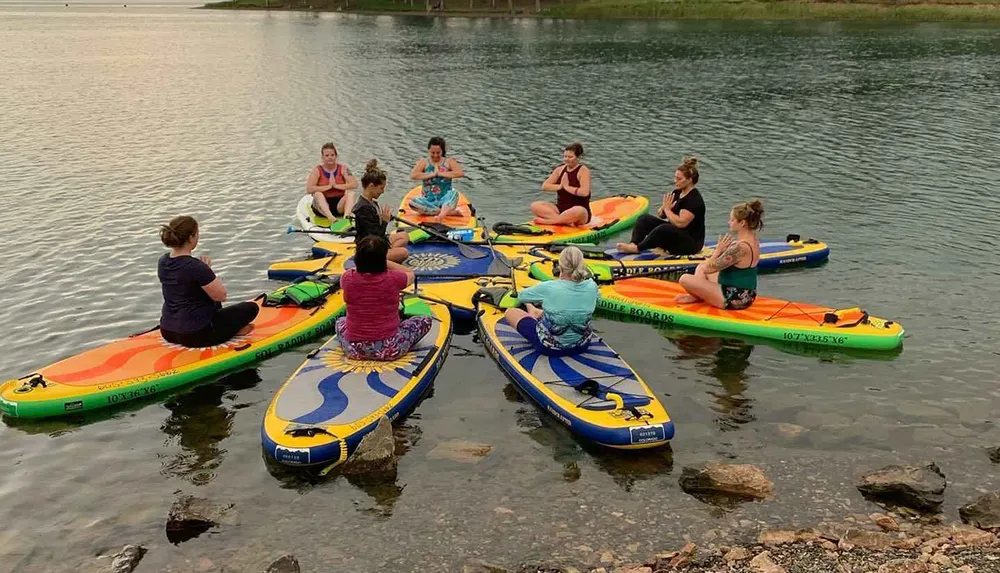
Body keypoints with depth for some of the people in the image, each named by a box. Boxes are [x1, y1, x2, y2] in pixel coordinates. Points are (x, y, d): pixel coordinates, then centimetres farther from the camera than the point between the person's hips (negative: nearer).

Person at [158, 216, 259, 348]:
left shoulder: (163, 261, 1)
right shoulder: (196, 267, -25)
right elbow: (221, 296, -14)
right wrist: (207, 269, -4)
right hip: (195, 335, -8)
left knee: (215, 305, 38)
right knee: (252, 308, 7)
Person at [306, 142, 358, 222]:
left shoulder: (343, 168, 5)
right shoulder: (317, 170, 0)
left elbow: (355, 184, -10)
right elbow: (309, 189, -14)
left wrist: (336, 186, -16)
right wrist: (329, 186, -15)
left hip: (339, 204, 1)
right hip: (322, 206, -1)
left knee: (351, 194, -24)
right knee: (317, 194, -30)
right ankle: (331, 219, -53)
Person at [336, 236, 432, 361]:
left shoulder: (348, 279, -10)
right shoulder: (393, 279, -15)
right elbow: (410, 274, 11)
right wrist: (381, 260, 12)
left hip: (354, 350, 3)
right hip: (389, 350, -3)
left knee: (340, 321, 35)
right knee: (425, 321, 16)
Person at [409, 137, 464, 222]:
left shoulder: (449, 161, 3)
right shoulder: (424, 162, 4)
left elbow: (461, 173, -16)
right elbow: (412, 175, -13)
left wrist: (440, 173, -15)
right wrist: (432, 174, -15)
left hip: (445, 200, -1)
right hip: (428, 201, 1)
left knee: (454, 193, -31)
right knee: (412, 202, -28)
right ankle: (450, 212, -27)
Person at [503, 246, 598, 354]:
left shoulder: (548, 288, -25)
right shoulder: (592, 286, -15)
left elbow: (521, 296, -4)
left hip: (550, 347, -4)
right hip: (581, 345, 4)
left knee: (510, 312, 16)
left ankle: (534, 315, 43)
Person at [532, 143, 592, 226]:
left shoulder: (583, 170, -7)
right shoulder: (560, 169, 10)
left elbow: (585, 192, -22)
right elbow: (544, 186, 3)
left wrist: (567, 187, -13)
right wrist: (560, 186, -12)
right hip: (560, 209, 6)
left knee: (579, 211, -43)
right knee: (535, 206, -16)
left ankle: (546, 221, -31)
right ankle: (565, 221, -29)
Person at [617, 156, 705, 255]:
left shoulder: (694, 200, -19)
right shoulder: (677, 193, 8)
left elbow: (680, 223, -29)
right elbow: (660, 214, 12)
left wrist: (667, 209, -16)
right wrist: (664, 207, -11)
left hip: (691, 243, -9)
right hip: (674, 235, 9)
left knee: (663, 229, -37)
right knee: (644, 219, -4)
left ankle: (637, 248, -23)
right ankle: (633, 244, -25)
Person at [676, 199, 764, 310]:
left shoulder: (740, 247, -26)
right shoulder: (753, 240, 5)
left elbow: (709, 268, -21)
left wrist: (718, 250, -11)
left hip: (734, 300, -11)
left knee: (685, 279, -10)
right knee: (701, 266, 24)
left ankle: (698, 297, 17)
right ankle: (697, 296, 10)